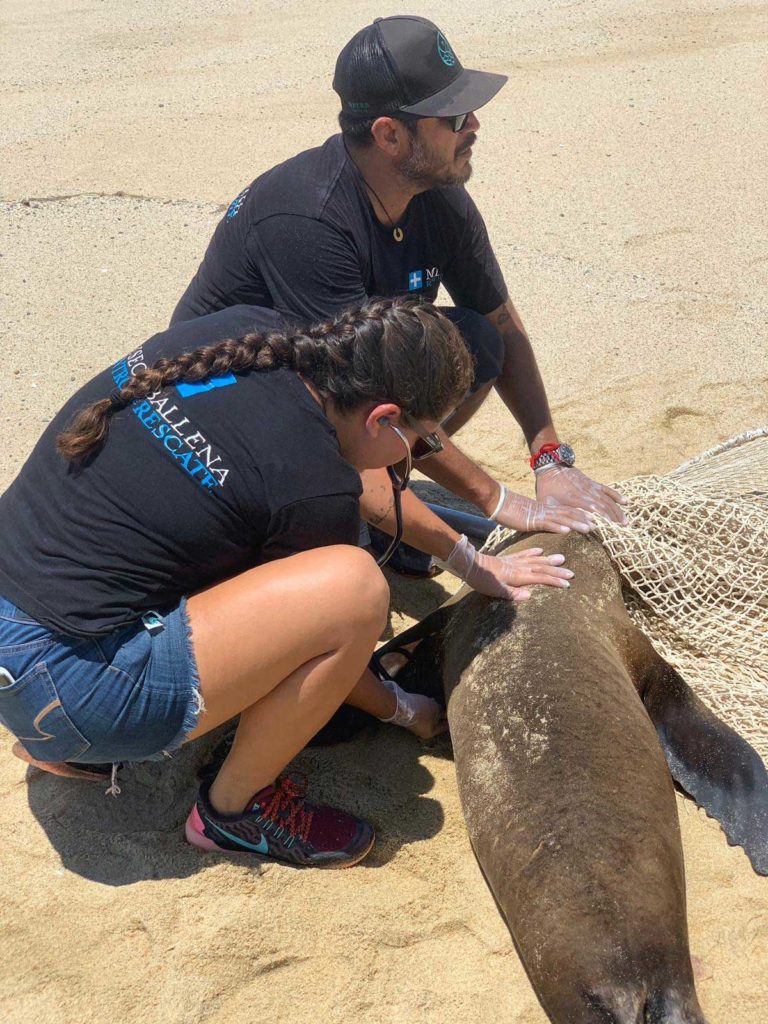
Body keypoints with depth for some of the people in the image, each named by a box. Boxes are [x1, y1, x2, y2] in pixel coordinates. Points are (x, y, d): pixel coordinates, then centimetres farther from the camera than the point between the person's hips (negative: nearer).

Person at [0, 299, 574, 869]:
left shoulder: (240, 330, 2)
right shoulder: (317, 489, -18)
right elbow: (327, 623, 1)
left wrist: (471, 561, 21)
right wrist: (405, 712, 20)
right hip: (64, 689, -9)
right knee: (356, 585, -18)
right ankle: (235, 807, 6)